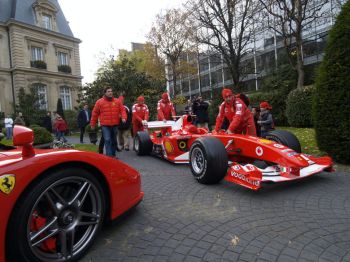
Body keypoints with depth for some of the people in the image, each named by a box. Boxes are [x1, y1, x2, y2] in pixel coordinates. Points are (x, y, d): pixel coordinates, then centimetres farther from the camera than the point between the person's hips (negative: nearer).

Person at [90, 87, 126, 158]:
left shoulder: (117, 101, 6)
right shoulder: (99, 102, 1)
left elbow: (122, 110, 5)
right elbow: (95, 113, 6)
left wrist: (124, 117, -15)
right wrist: (92, 124, 8)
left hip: (115, 125, 3)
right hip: (105, 125, -3)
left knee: (114, 140, 12)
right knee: (107, 140, -12)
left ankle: (113, 154, 26)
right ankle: (109, 156, -11)